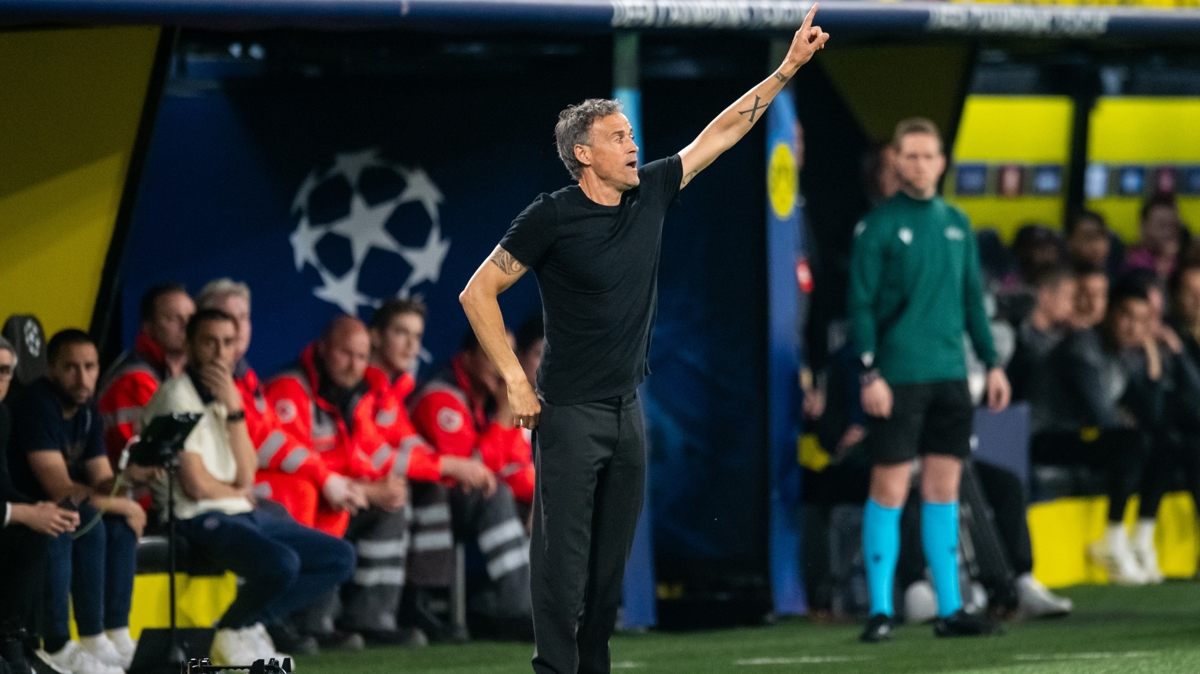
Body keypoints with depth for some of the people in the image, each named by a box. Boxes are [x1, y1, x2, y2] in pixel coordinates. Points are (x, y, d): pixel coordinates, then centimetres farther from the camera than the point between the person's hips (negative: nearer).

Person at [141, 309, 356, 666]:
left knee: (340, 557, 2)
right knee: (281, 563, -34)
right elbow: (196, 484, -14)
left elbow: (246, 476, 3)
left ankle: (249, 626, 2)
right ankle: (230, 635, -7)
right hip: (199, 519, -9)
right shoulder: (178, 396, -8)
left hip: (240, 514, 9)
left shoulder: (223, 396, 16)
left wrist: (234, 409, -5)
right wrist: (237, 494, 6)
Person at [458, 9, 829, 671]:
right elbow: (478, 293, -8)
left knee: (612, 557, 10)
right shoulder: (552, 218, -11)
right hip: (570, 412, -6)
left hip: (627, 409, 6)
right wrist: (516, 381, -11)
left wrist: (789, 68, 8)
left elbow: (722, 132, 12)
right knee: (564, 558, -6)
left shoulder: (649, 193, 5)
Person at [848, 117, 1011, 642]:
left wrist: (991, 362, 11)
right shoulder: (878, 226, -4)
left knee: (944, 489, 7)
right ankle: (879, 611, -1)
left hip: (950, 377, 5)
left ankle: (950, 609, 10)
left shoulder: (956, 223, 12)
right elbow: (861, 305, -7)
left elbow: (973, 299, 17)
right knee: (889, 491, -4)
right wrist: (869, 374, -14)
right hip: (898, 380, -5)